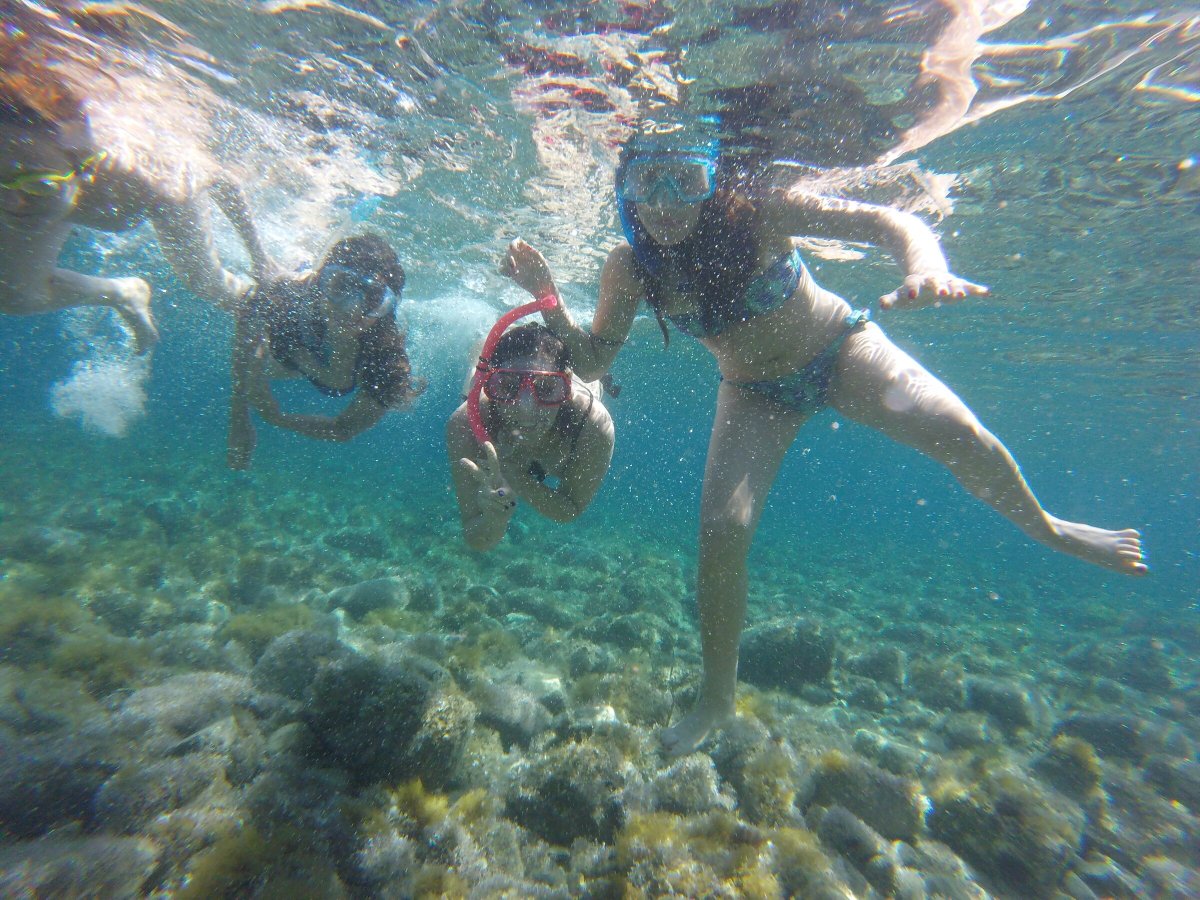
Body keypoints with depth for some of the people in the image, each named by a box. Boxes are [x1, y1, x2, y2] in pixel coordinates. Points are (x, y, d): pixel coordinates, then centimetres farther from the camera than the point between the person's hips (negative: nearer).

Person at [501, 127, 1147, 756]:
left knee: (955, 433, -23)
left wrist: (926, 267, -48)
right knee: (721, 529, -16)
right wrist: (549, 301, -26)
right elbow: (591, 363, -11)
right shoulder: (629, 269, -15)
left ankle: (1046, 528, 16)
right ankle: (716, 701, 7)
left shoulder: (752, 208, -23)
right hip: (755, 392, 1)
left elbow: (887, 220, -26)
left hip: (839, 346, 0)